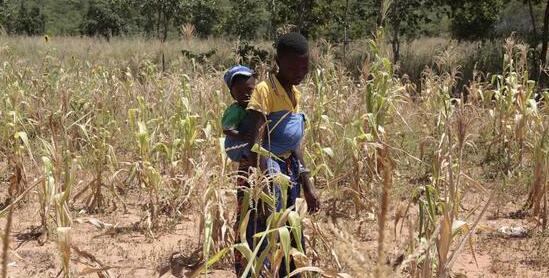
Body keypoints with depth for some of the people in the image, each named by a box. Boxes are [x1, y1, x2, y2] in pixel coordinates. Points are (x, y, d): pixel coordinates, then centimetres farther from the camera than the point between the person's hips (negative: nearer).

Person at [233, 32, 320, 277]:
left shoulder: (295, 94, 11)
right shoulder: (265, 91, -14)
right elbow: (255, 144, -22)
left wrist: (307, 186, 16)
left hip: (288, 174, 9)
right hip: (263, 174, -9)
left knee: (290, 246, 14)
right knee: (262, 245, -9)